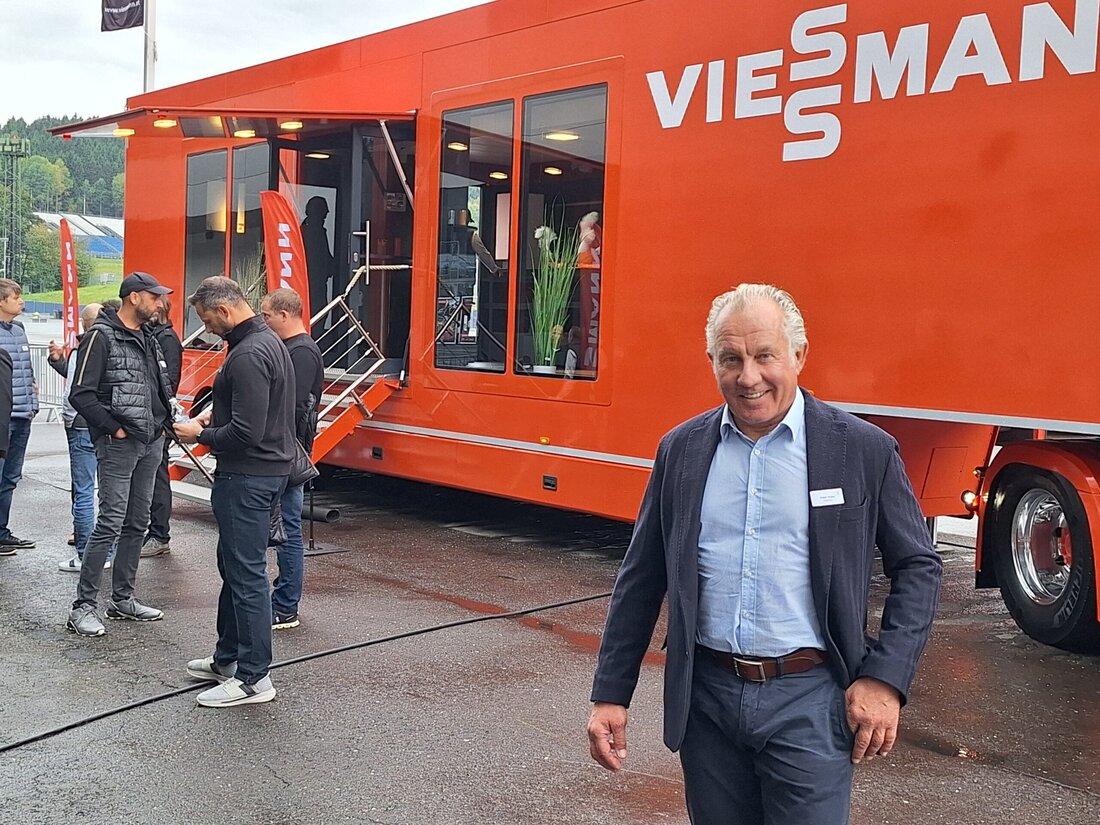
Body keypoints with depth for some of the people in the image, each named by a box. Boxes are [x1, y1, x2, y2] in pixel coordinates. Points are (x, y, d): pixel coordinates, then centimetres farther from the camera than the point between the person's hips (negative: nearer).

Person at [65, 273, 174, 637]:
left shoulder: (149, 340, 15)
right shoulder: (102, 336, -10)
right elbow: (81, 395, -15)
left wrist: (163, 423, 11)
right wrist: (114, 428, -14)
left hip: (151, 444, 8)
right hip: (118, 444, -8)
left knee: (137, 523, 12)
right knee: (110, 523, -10)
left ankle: (122, 599, 22)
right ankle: (83, 607, -3)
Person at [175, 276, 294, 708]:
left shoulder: (247, 355, -21)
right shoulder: (268, 340, 12)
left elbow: (246, 433, -25)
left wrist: (200, 436, -10)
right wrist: (216, 414, 11)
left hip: (248, 477, -11)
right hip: (268, 467, 11)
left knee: (246, 573, -4)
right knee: (233, 565, 19)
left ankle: (254, 679, 3)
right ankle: (227, 658, 32)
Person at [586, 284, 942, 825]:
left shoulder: (864, 450, -5)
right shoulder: (681, 450, 3)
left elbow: (918, 567, 2)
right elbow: (642, 576, 7)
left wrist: (885, 679, -8)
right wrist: (610, 694, 5)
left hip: (808, 701, -2)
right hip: (706, 697, 3)